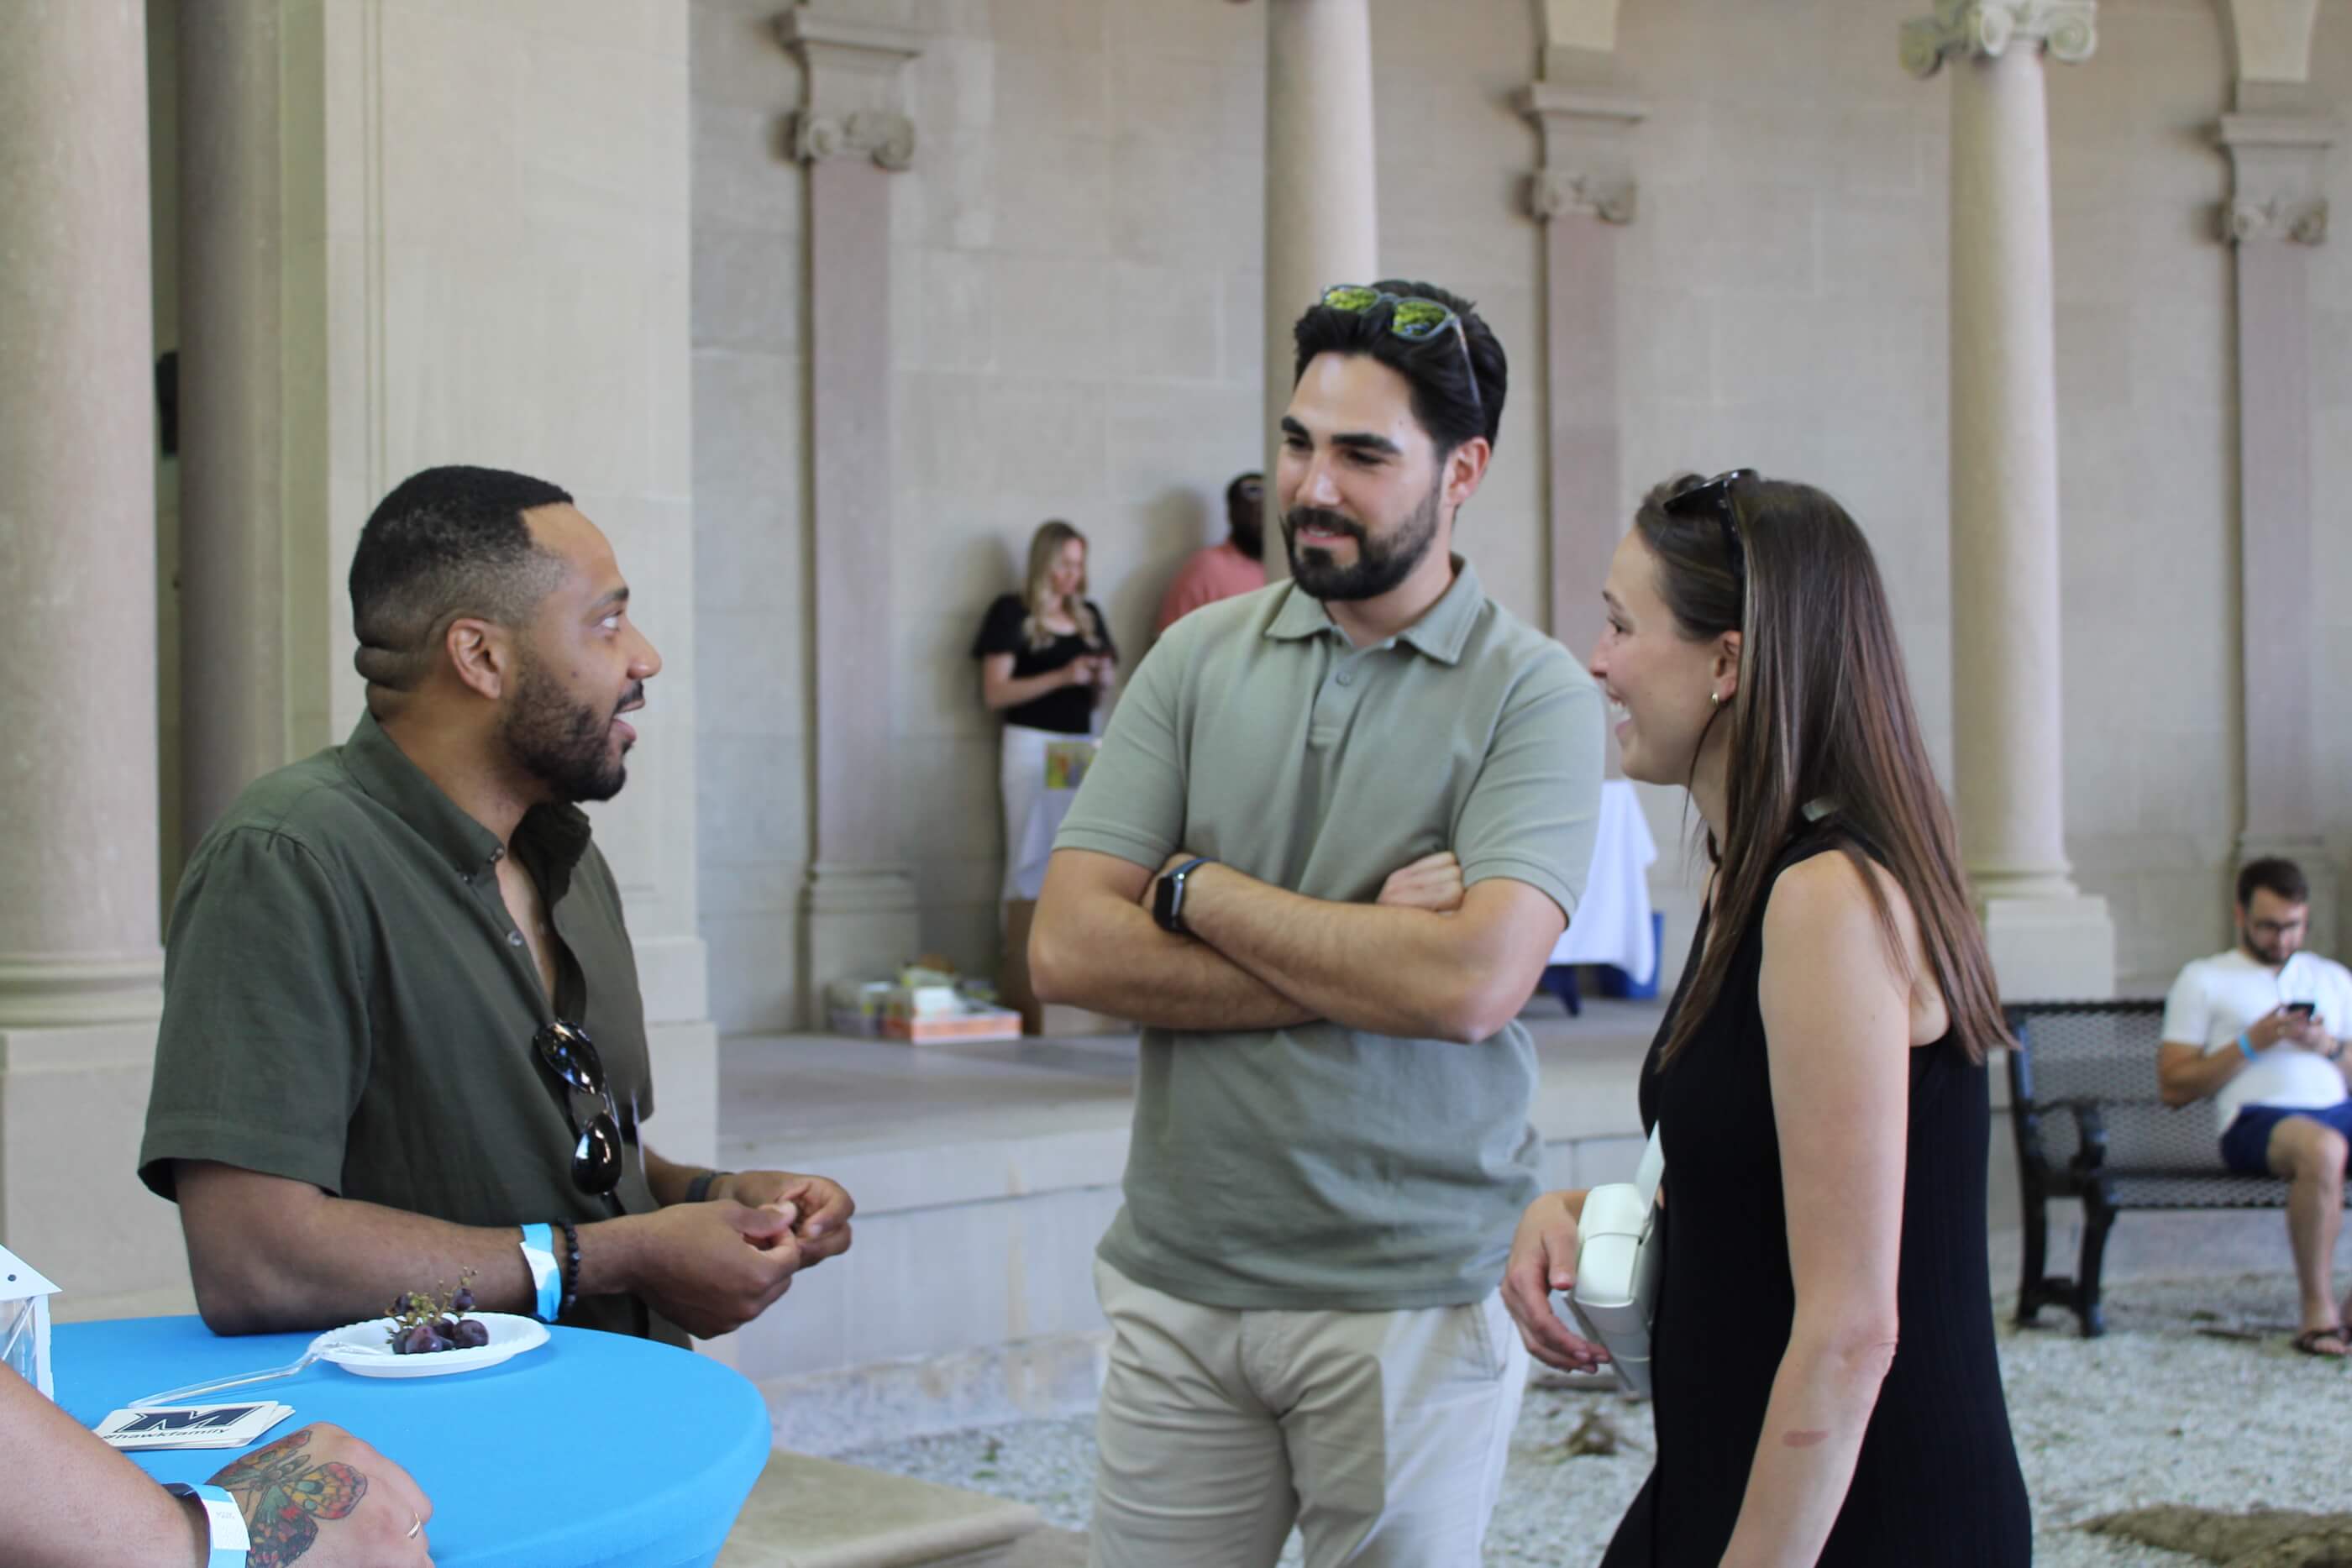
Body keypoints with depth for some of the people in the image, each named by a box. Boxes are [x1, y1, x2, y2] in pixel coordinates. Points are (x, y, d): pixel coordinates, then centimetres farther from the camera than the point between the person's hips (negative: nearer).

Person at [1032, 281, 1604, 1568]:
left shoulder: (1533, 692, -6)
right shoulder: (1201, 658, 4)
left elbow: (1476, 982, -20)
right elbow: (1067, 949, -4)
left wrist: (1196, 887, -9)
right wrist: (1361, 962, -13)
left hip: (1410, 1303, -2)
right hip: (1178, 1285, 3)